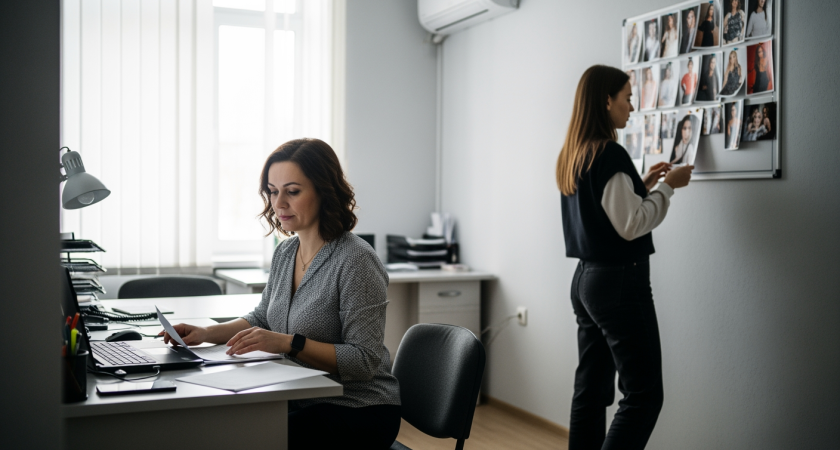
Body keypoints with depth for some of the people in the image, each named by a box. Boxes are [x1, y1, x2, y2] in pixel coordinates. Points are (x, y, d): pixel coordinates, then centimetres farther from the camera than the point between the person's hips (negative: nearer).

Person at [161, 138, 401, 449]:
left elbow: (365, 360, -20)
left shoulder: (356, 261, -19)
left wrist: (289, 343, -28)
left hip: (359, 412, -7)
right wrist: (206, 333, 5)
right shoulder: (285, 252, 7)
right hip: (304, 399, 7)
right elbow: (262, 318, 21)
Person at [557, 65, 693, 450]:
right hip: (620, 281, -9)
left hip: (586, 278, 9)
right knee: (643, 394, -2)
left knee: (591, 390, 11)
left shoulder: (572, 155, 11)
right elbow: (631, 225, -17)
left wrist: (642, 185, 16)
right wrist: (667, 187, -6)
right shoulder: (610, 154, -16)